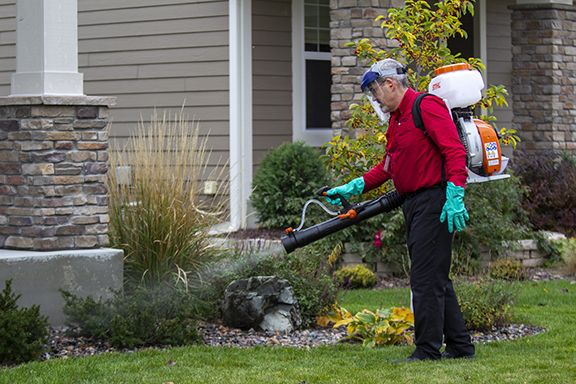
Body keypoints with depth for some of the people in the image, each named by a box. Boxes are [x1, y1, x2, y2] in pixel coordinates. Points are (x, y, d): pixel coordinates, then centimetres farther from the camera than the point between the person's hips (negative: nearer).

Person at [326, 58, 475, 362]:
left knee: (426, 279, -8)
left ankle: (428, 350, -4)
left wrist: (454, 196, -25)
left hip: (434, 202, -10)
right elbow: (388, 166, 23)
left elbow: (454, 151, -19)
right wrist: (353, 188, 16)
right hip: (413, 205, 10)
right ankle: (459, 346, 18)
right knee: (435, 279, 12)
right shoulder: (396, 118, 19)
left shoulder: (427, 106, -12)